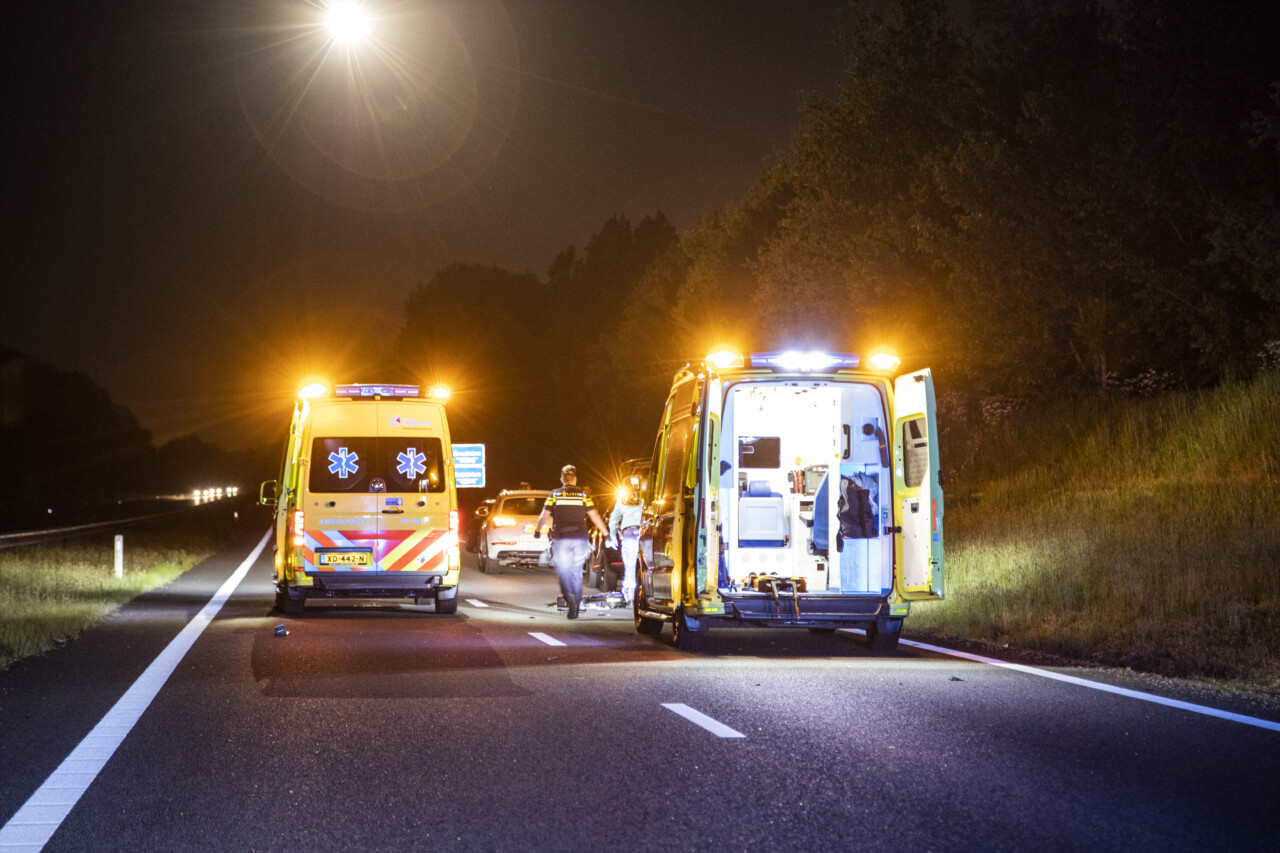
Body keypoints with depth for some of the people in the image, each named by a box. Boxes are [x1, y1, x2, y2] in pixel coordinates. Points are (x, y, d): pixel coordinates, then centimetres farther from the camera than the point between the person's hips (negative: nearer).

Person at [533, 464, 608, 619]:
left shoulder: (554, 495, 2)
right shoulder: (583, 495, 4)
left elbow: (544, 516, 2)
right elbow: (595, 517, 2)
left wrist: (537, 530, 18)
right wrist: (606, 534, 10)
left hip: (561, 539, -1)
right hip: (580, 539, 1)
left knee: (563, 570, 1)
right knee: (577, 571, 12)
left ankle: (569, 596, -25)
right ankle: (576, 604, 11)